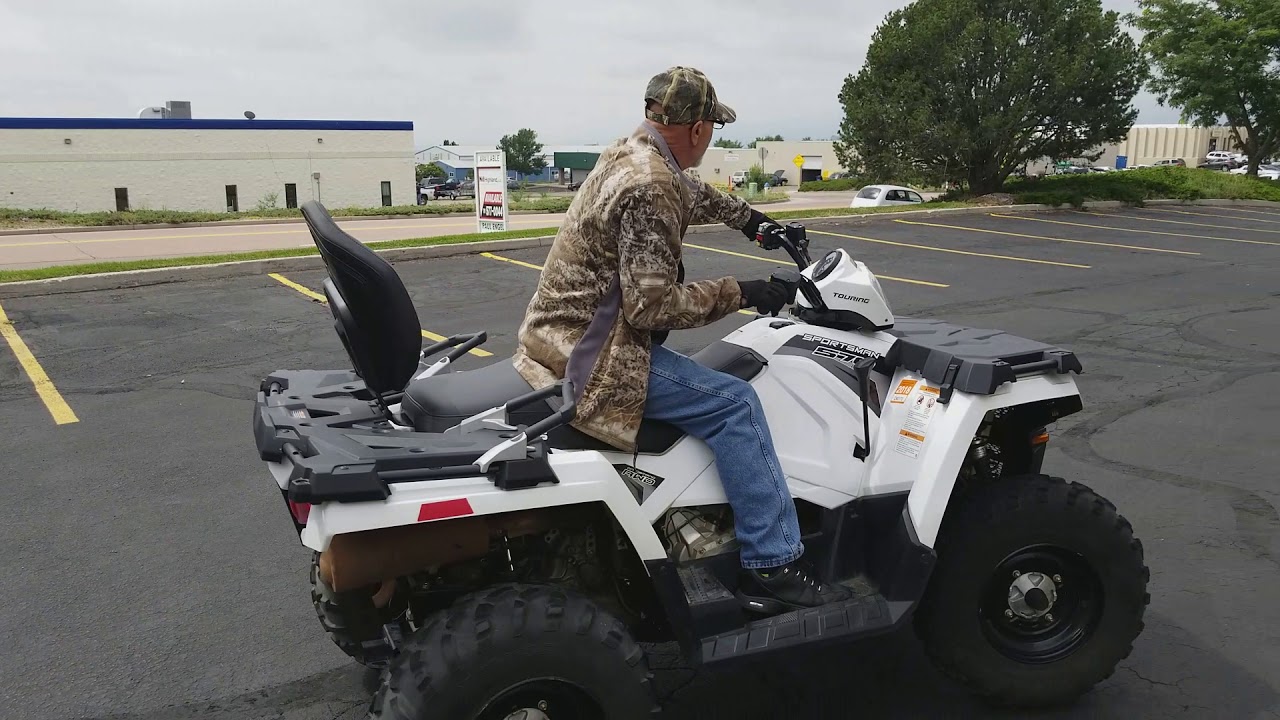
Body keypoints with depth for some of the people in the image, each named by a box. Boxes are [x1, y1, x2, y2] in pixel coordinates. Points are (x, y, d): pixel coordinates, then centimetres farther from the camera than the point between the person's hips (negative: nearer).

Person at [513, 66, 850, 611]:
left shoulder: (629, 154, 10)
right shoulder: (651, 187, -21)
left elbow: (694, 194, 31)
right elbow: (653, 305, -24)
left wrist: (750, 220, 30)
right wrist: (739, 294, -16)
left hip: (561, 336, 11)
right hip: (592, 357, -11)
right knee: (733, 402, -14)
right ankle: (772, 564, -8)